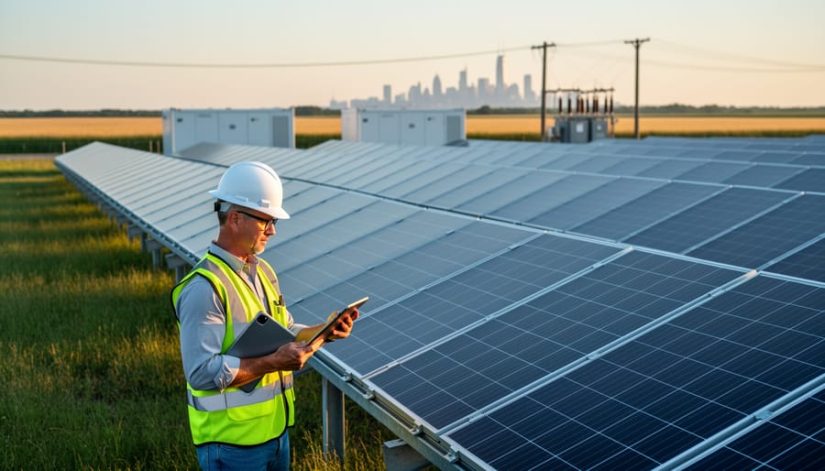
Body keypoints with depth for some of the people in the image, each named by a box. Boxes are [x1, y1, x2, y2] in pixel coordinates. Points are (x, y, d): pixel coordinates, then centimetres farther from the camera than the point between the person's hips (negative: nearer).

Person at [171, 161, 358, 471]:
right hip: (232, 441, -9)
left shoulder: (263, 271, 8)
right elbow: (201, 371, -26)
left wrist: (324, 332, -3)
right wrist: (274, 362, -27)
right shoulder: (204, 287, -21)